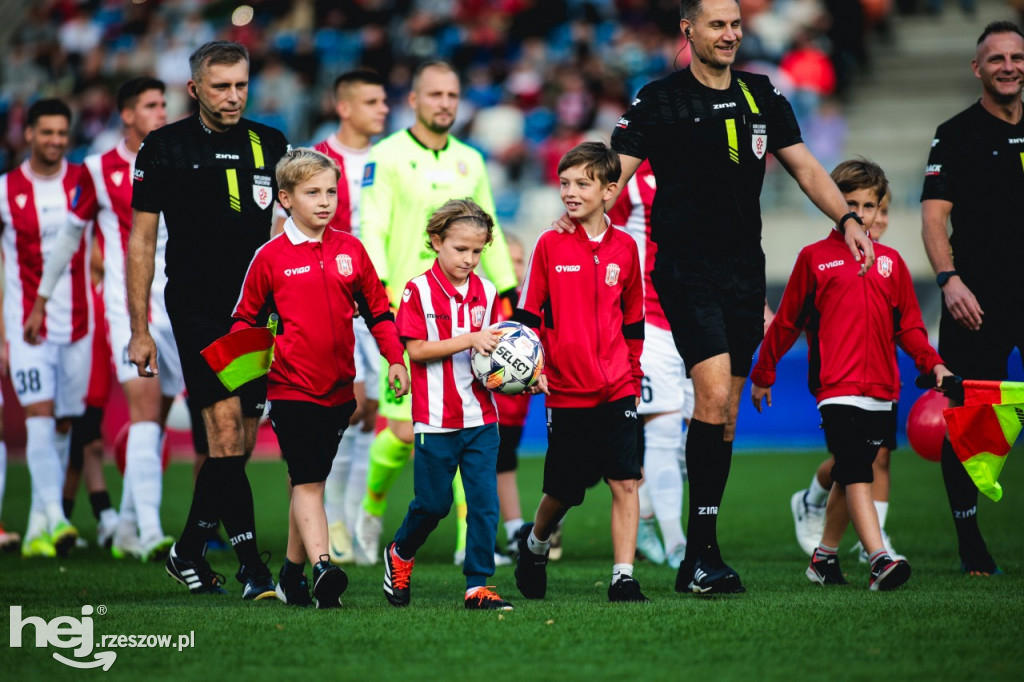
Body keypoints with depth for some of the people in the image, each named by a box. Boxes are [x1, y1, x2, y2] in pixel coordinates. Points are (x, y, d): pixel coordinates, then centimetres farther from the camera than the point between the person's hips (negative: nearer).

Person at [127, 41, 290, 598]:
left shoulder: (269, 146, 8)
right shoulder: (164, 148, 0)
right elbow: (141, 242, 3)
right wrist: (139, 330, -1)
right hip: (196, 310, -4)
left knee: (239, 444, 7)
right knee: (226, 427, -15)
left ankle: (188, 552, 24)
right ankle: (252, 569, -15)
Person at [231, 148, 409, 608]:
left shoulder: (350, 250, 7)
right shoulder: (271, 257, -3)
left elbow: (377, 308, 14)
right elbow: (245, 317, 6)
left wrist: (394, 358, 5)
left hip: (339, 389, 4)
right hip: (291, 388, -4)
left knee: (309, 480, 13)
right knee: (307, 481, -13)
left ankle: (292, 573, 23)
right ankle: (322, 568, -24)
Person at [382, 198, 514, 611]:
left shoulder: (486, 293, 8)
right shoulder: (419, 290, -7)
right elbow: (416, 349, -13)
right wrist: (469, 340, -20)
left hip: (481, 417, 4)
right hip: (437, 418, -4)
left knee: (485, 502, -2)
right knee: (434, 502, 5)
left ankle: (478, 586, 3)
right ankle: (400, 554, 33)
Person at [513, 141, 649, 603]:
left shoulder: (624, 248, 4)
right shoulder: (550, 245, -2)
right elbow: (527, 313, 2)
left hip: (616, 390, 1)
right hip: (565, 391, -1)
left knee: (626, 482, -8)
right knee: (563, 491, 7)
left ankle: (623, 577, -3)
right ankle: (535, 544, 37)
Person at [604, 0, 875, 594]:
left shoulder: (762, 97, 11)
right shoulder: (660, 100, -3)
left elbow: (805, 167, 14)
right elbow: (614, 173, -6)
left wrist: (847, 218, 1)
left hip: (745, 271, 5)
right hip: (686, 271, -5)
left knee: (725, 411, 7)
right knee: (714, 394, -20)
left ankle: (699, 558, 14)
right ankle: (703, 553, -15)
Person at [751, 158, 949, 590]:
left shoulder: (889, 261, 12)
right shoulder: (815, 258, 3)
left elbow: (908, 326, 15)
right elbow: (786, 322, 9)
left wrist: (932, 363, -1)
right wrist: (763, 374, 15)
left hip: (880, 392, 5)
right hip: (836, 389, -5)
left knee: (849, 480, 14)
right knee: (856, 476, -17)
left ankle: (824, 556, 27)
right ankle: (879, 560, -27)